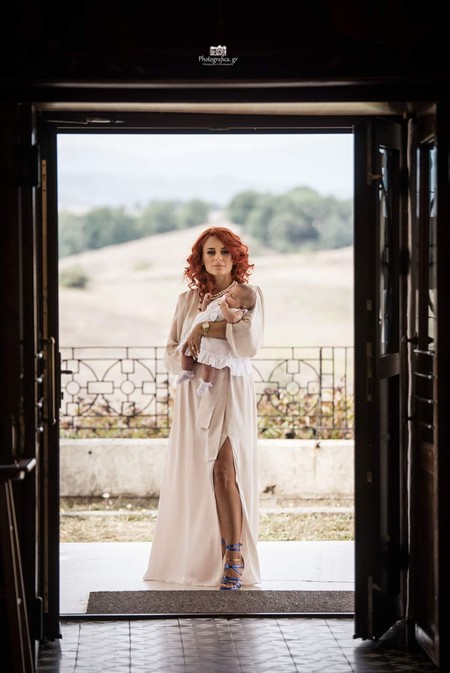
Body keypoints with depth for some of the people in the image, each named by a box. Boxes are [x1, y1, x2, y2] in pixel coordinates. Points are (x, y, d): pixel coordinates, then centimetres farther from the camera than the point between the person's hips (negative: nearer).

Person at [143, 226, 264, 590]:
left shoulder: (249, 296, 3)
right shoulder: (188, 299, 14)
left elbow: (250, 343, -12)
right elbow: (170, 352, 12)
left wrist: (206, 327, -15)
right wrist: (184, 357, -8)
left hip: (232, 391, -4)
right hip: (194, 394, 4)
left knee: (226, 469, -14)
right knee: (194, 475, 2)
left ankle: (234, 558, -12)